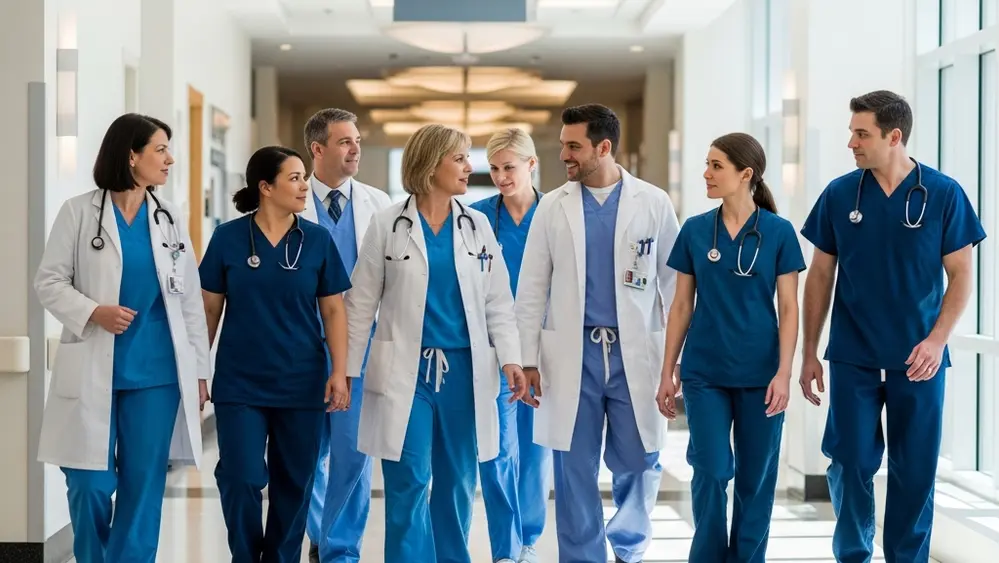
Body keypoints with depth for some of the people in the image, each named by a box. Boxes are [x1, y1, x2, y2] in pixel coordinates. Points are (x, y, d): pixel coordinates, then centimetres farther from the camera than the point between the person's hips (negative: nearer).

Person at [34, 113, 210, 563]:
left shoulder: (171, 219, 8)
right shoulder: (79, 212, -1)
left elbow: (190, 299, 9)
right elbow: (48, 281, -1)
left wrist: (198, 370, 7)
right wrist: (93, 311, -18)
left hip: (156, 372, 3)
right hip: (93, 372, -3)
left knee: (144, 488, 4)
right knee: (91, 486, 1)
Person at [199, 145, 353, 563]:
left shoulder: (318, 240, 0)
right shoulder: (228, 238, -3)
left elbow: (333, 309, 2)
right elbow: (210, 308, 3)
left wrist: (340, 371, -5)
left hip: (301, 383, 1)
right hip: (240, 383, -1)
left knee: (293, 484, 7)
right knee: (242, 479, -6)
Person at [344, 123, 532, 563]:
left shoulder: (477, 225, 7)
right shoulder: (387, 225, -1)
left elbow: (498, 301, 7)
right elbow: (362, 303, 2)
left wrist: (510, 358, -5)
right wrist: (346, 369, 0)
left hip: (464, 369, 3)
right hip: (406, 370, -3)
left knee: (457, 483, 8)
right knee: (409, 482, -3)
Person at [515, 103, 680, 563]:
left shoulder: (653, 203, 1)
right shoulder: (552, 206, 4)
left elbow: (675, 283, 4)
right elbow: (531, 289, 5)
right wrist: (528, 358, 1)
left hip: (635, 352, -1)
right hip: (572, 352, 1)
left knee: (639, 462, 4)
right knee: (574, 468, 3)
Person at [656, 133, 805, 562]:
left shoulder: (778, 232, -3)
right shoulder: (695, 230, 3)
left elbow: (788, 309, -2)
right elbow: (681, 306, 6)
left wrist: (784, 373, -11)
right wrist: (667, 372, 5)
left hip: (759, 373, -1)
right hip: (704, 372, 1)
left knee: (756, 476, 6)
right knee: (711, 471, -2)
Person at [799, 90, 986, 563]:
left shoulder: (943, 194, -4)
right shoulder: (839, 195, 0)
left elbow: (960, 275, 0)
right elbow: (820, 275, 6)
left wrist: (937, 340, -13)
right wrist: (808, 352, 5)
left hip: (917, 358, -1)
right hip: (853, 358, 1)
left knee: (915, 469, 5)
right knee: (851, 463, 3)